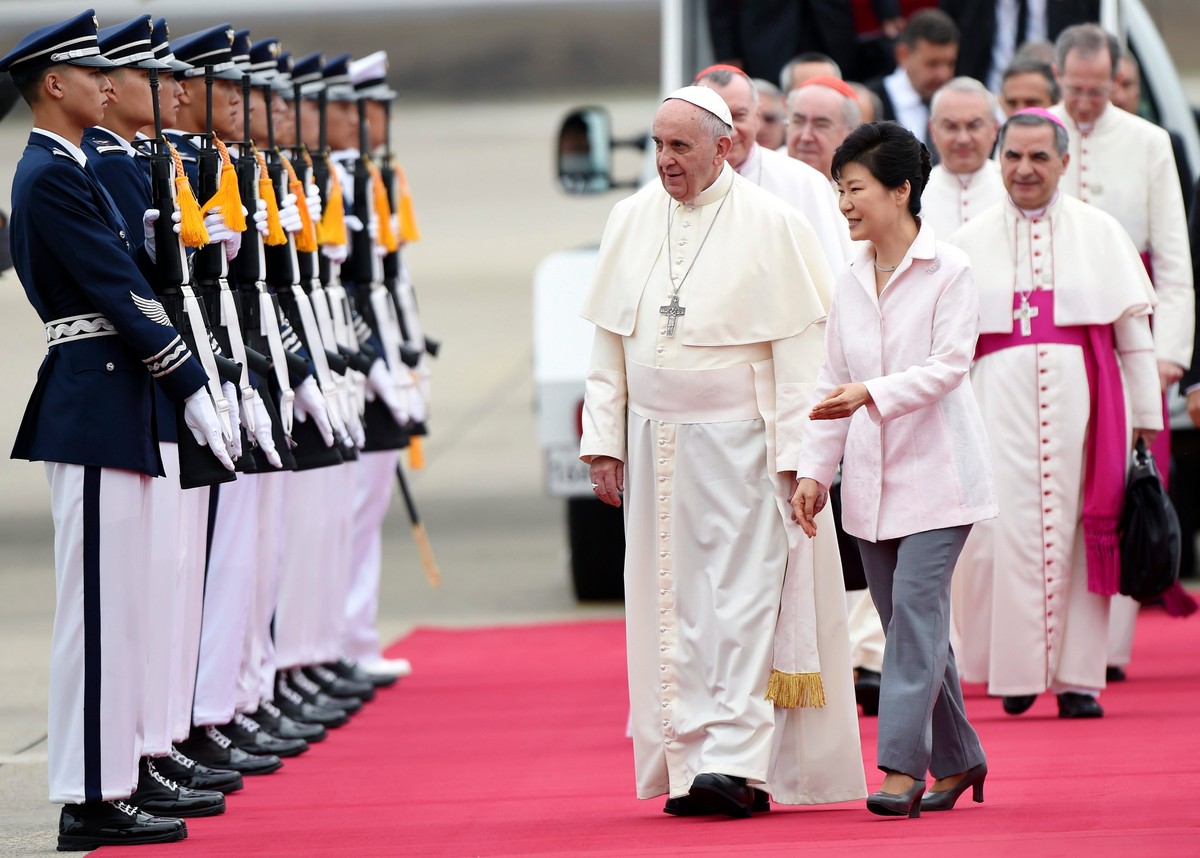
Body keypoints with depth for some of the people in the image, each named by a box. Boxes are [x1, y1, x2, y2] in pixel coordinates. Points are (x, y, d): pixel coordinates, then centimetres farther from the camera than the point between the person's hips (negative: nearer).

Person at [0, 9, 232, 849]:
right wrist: (192, 388, -16)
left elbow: (128, 268, 19)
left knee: (118, 604, 12)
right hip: (95, 407, -10)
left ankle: (108, 785, 16)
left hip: (110, 406, 10)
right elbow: (120, 293, -17)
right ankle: (91, 802, -7)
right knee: (100, 601, -8)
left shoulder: (68, 171, 18)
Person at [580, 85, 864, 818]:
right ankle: (691, 769, 8)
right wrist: (604, 441, 7)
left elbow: (797, 347, -7)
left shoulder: (772, 226, -5)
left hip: (740, 441, -5)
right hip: (656, 445, 5)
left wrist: (796, 453, -11)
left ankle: (739, 763, -14)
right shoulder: (631, 221, 8)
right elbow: (609, 342, 13)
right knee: (674, 608, 4)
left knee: (742, 600, -10)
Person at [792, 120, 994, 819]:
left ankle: (902, 767, -16)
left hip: (936, 472, -6)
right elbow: (834, 383, 14)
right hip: (872, 476, 6)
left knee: (915, 609, -14)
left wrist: (872, 393, -28)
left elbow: (949, 365, -15)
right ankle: (958, 759, 19)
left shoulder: (950, 271, -8)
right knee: (909, 623, 8)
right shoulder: (852, 281, 11)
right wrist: (814, 468, 7)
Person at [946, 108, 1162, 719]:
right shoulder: (970, 241, 11)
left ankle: (1076, 674, 2)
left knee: (1077, 528, -2)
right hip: (1002, 395, 1)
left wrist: (1146, 417, 5)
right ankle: (1017, 667, 1)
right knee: (1007, 527, -7)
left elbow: (1133, 327, 9)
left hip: (1080, 397, 0)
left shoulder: (1099, 233, 8)